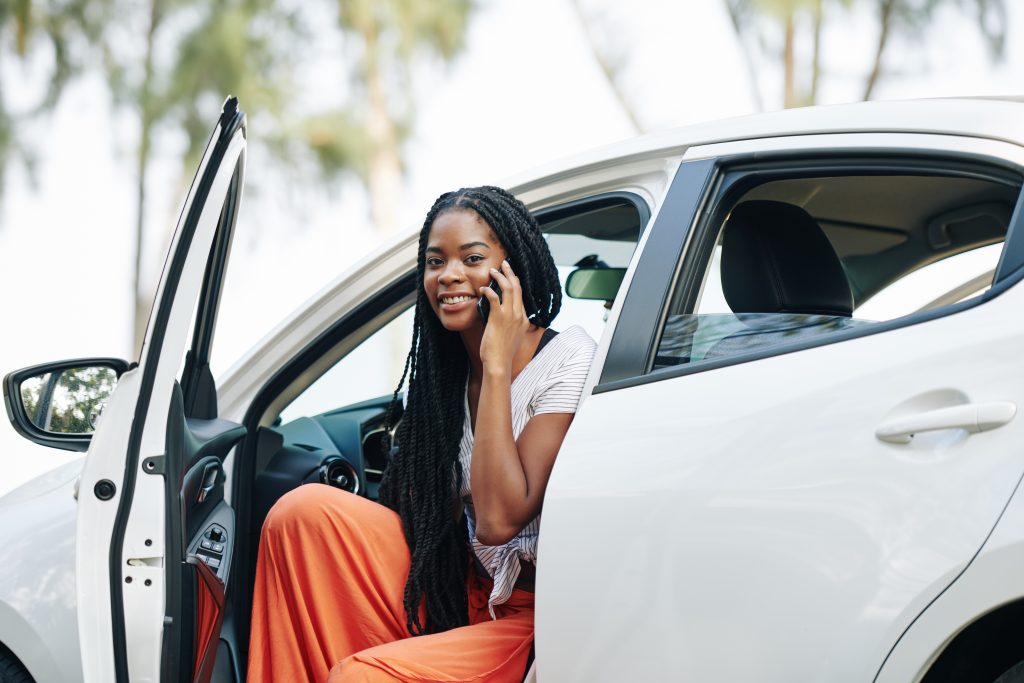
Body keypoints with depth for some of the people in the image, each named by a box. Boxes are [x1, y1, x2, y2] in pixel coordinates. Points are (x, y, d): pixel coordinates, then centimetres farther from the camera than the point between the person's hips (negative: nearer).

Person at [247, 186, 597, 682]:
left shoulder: (568, 361, -13)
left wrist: (497, 363, -20)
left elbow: (498, 520, -23)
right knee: (304, 510, -11)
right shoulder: (444, 369, 7)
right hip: (461, 594, 7)